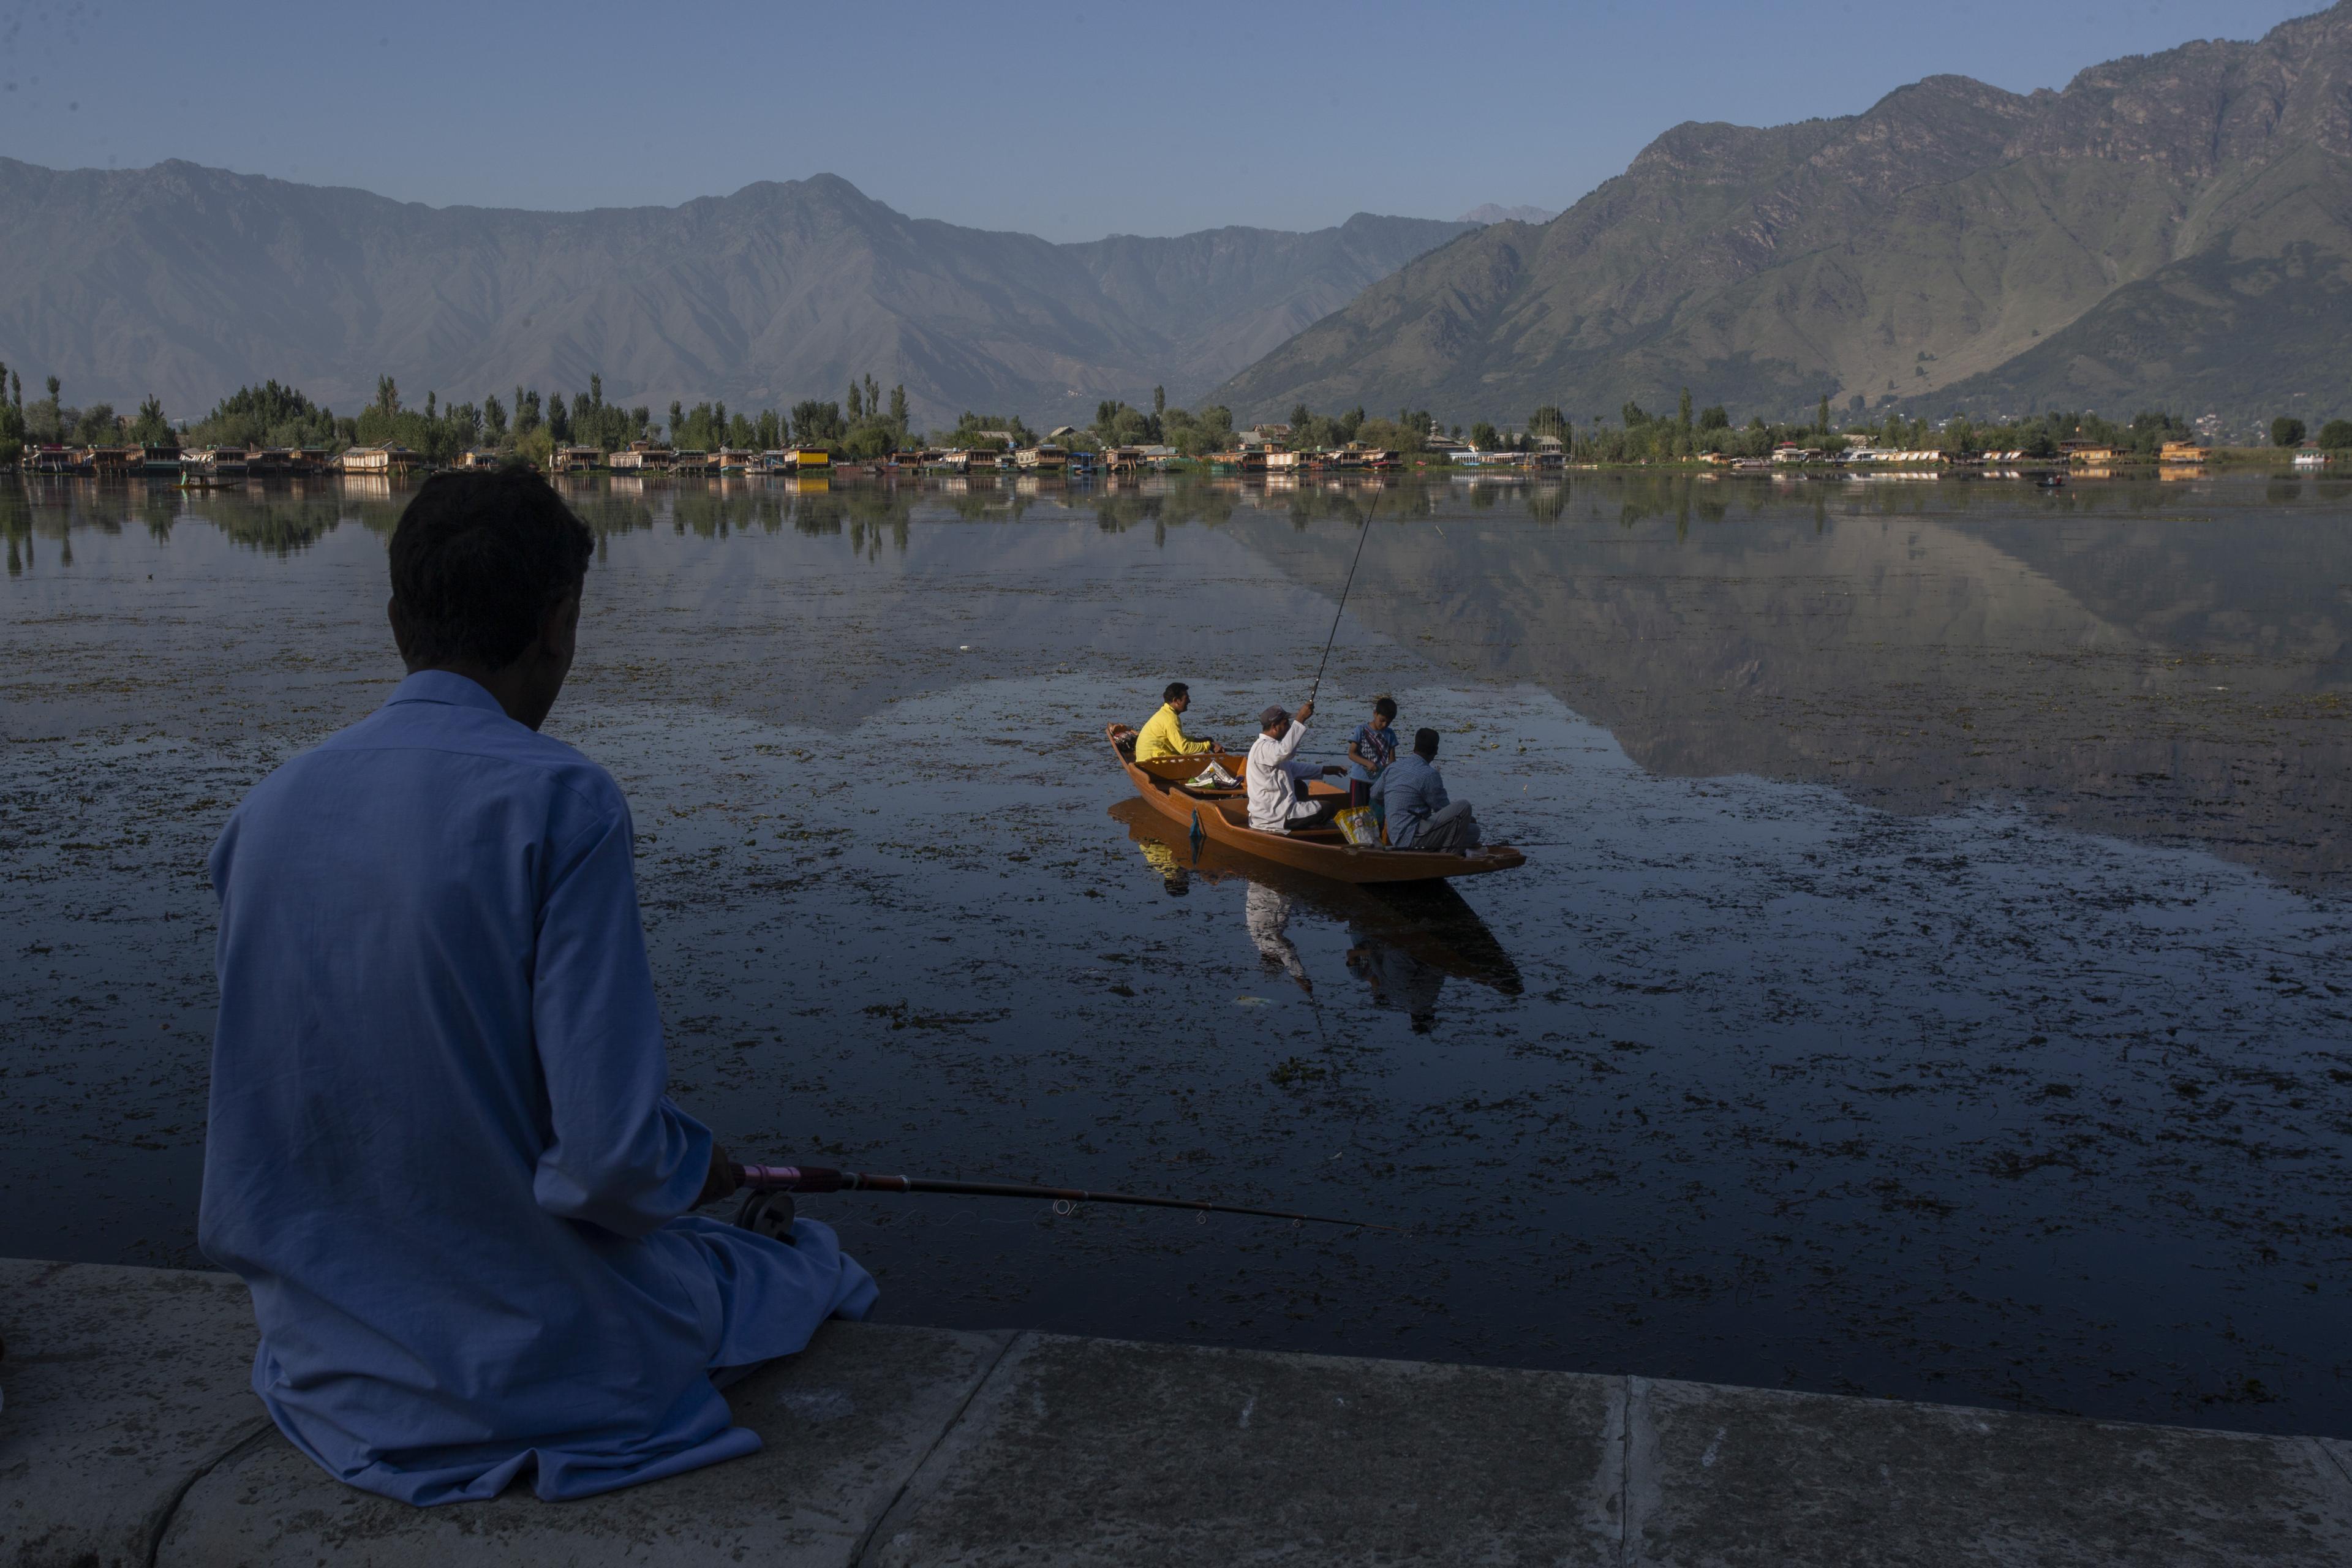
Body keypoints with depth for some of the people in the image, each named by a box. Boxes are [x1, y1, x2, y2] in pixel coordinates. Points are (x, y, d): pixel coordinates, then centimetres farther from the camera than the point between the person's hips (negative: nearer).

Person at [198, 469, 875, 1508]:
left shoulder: (268, 811, -2)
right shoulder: (558, 803, -21)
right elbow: (615, 1156, -24)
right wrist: (698, 1167, -1)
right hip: (540, 1369, -6)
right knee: (824, 1274, 21)